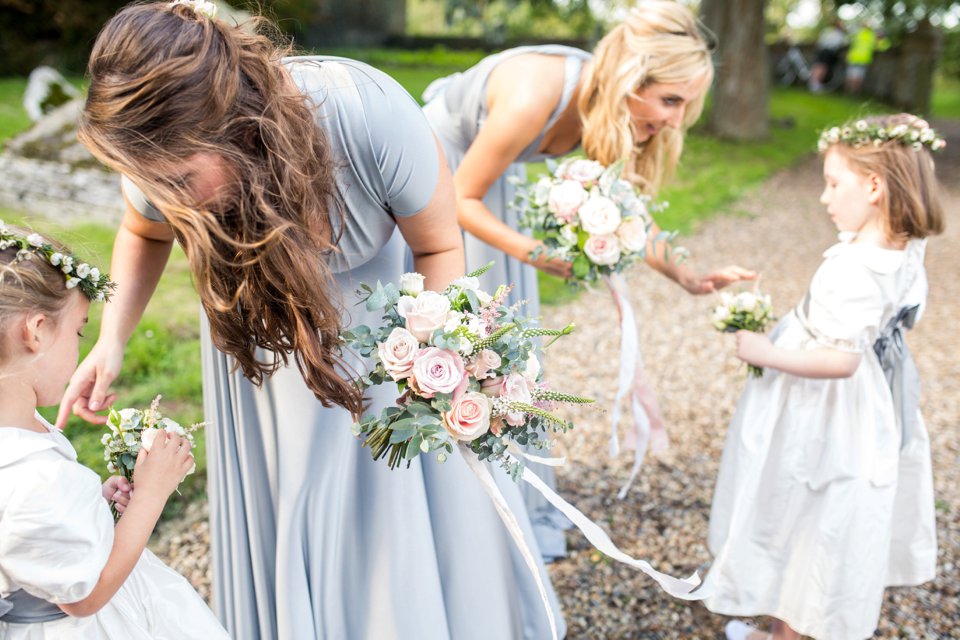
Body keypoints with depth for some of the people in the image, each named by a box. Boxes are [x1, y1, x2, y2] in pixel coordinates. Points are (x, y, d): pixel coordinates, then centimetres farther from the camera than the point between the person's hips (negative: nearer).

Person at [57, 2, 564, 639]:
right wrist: (112, 340, -17)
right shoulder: (166, 155, -28)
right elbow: (144, 234, -1)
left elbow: (440, 247, -21)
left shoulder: (370, 115, -40)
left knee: (424, 503, 8)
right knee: (285, 512, 9)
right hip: (264, 320, 2)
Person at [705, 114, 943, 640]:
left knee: (796, 518, 11)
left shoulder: (856, 269, -32)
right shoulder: (906, 249, -5)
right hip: (870, 414, 9)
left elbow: (842, 359, -35)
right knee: (848, 523, 26)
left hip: (822, 418, -9)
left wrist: (768, 354, -25)